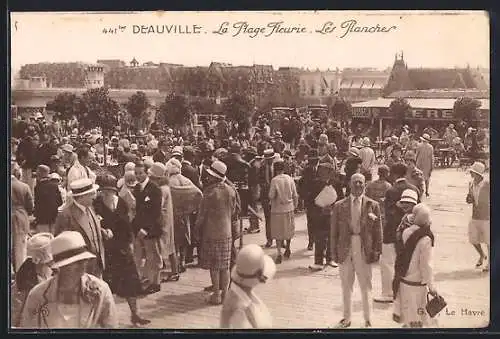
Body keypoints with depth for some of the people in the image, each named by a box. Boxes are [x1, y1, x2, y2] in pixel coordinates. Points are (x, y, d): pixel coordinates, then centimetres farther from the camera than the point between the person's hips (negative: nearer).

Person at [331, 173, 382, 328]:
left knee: (366, 287, 8)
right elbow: (334, 232, 3)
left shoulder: (373, 205, -2)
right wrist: (334, 252, 0)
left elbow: (378, 231, 1)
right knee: (346, 287, 14)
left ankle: (368, 320, 21)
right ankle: (346, 318, 29)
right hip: (345, 250, 2)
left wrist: (377, 251, -3)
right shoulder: (339, 206, 0)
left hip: (364, 251, -1)